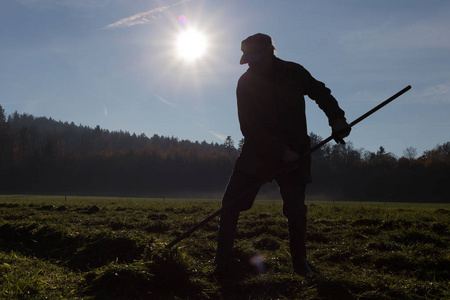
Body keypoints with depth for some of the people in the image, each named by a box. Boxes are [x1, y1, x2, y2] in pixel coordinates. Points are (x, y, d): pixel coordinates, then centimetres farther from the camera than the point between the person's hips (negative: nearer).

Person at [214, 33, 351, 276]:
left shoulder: (294, 73, -3)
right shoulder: (246, 83, -7)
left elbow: (322, 94, 12)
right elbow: (249, 128, -14)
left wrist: (337, 119, -6)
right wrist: (281, 151, -22)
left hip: (295, 154, 0)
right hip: (257, 153, 0)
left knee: (295, 208, -9)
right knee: (231, 204, -7)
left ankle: (299, 261, 13)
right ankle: (222, 262, 4)